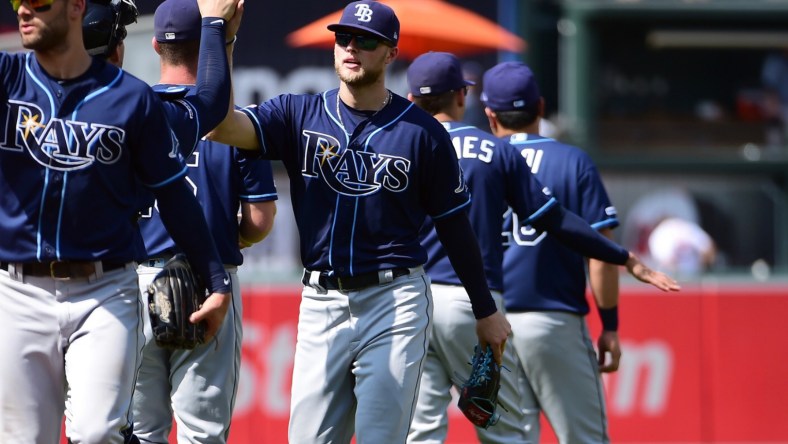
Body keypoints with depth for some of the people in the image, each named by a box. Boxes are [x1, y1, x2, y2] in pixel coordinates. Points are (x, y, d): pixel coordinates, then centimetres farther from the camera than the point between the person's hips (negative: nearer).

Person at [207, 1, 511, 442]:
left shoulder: (422, 132, -1)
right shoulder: (299, 114, 4)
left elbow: (455, 224, 6)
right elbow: (223, 126, -12)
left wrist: (486, 310, 11)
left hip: (395, 305, -3)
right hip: (321, 302, 3)